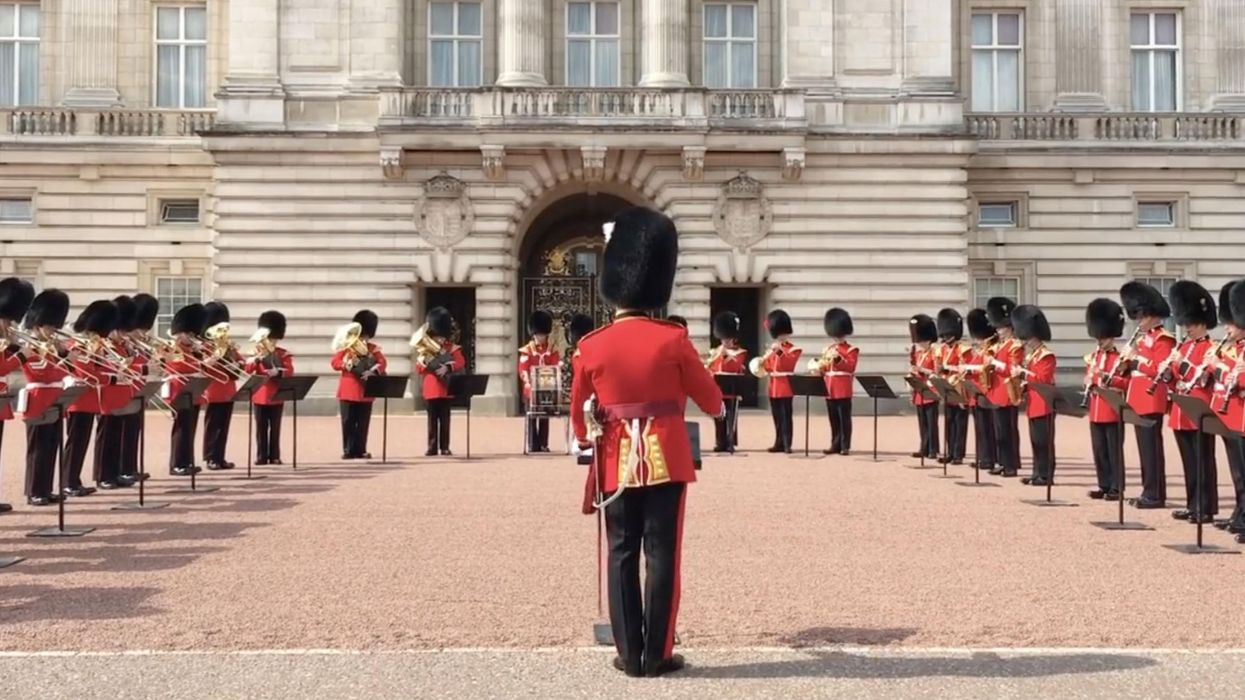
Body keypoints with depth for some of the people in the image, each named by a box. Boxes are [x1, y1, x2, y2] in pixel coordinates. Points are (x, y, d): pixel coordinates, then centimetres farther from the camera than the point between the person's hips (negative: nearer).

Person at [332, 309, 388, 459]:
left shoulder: (374, 348, 9)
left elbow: (383, 363, 0)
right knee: (348, 422, 0)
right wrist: (346, 364, -20)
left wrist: (373, 371, -18)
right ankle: (348, 450, 5)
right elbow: (334, 363, -3)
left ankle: (361, 450, 10)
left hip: (366, 391, 2)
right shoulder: (346, 346, 2)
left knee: (363, 423, 5)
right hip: (348, 390, -2)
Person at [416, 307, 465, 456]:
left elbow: (461, 363, -7)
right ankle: (432, 447, 7)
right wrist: (425, 362, -14)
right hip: (430, 390, 1)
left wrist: (447, 367, -22)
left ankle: (445, 447, 7)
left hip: (446, 389, -1)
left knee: (445, 419, 3)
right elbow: (418, 368, 7)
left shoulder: (453, 348, 6)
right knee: (432, 419, 4)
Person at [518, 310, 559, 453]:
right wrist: (528, 383, -21)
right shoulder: (527, 350, 0)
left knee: (545, 418, 6)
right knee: (532, 418, 1)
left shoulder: (552, 349, 6)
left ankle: (544, 444, 11)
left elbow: (556, 368, 1)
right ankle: (533, 445, 5)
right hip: (531, 389, -2)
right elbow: (523, 369, -6)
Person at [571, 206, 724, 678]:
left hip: (618, 463, 2)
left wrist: (586, 443, 28)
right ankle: (658, 654, 7)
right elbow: (710, 400, 1)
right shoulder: (673, 339, -7)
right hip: (667, 458, -1)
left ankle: (629, 654, 11)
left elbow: (580, 413, 7)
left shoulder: (591, 347, -3)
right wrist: (718, 408, 25)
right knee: (662, 555, 3)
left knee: (622, 556, 8)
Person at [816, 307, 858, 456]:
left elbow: (850, 367, -14)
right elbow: (823, 368, 17)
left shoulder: (852, 350, -1)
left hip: (843, 390, -6)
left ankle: (845, 446, -1)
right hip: (829, 390, 6)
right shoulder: (827, 349, 16)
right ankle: (835, 445, 14)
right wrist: (819, 367, -4)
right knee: (833, 420, 9)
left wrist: (838, 358, -24)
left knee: (844, 419, -4)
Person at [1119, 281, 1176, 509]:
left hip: (1151, 402, -9)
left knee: (1152, 448, -7)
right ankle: (1148, 491, 17)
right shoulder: (1143, 338, 18)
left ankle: (1155, 495, -4)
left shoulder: (1163, 339, -10)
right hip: (1139, 401, 9)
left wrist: (1137, 358, -18)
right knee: (1145, 448, 12)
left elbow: (1161, 370, -20)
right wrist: (1126, 366, 2)